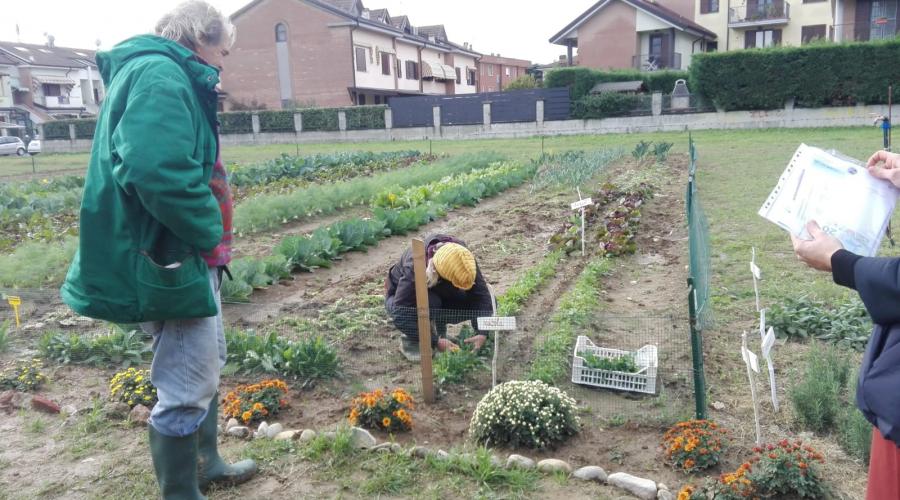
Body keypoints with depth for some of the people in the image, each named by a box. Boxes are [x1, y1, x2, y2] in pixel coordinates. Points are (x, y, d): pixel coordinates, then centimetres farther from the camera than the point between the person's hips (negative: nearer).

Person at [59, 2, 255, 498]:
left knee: (204, 365, 23)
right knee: (186, 388, 0)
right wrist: (208, 232, -19)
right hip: (169, 259, -11)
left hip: (185, 253, 11)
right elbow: (157, 170, -33)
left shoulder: (166, 77, 17)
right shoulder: (160, 75, -17)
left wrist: (206, 235, 12)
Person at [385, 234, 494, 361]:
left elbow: (481, 295, -25)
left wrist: (482, 333, -35)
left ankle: (438, 324, 3)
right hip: (401, 298, -4)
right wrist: (435, 341, -39)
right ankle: (410, 340, -12)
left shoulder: (461, 258, -28)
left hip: (439, 294, 4)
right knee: (429, 303, -38)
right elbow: (400, 315, -38)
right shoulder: (414, 267, -40)